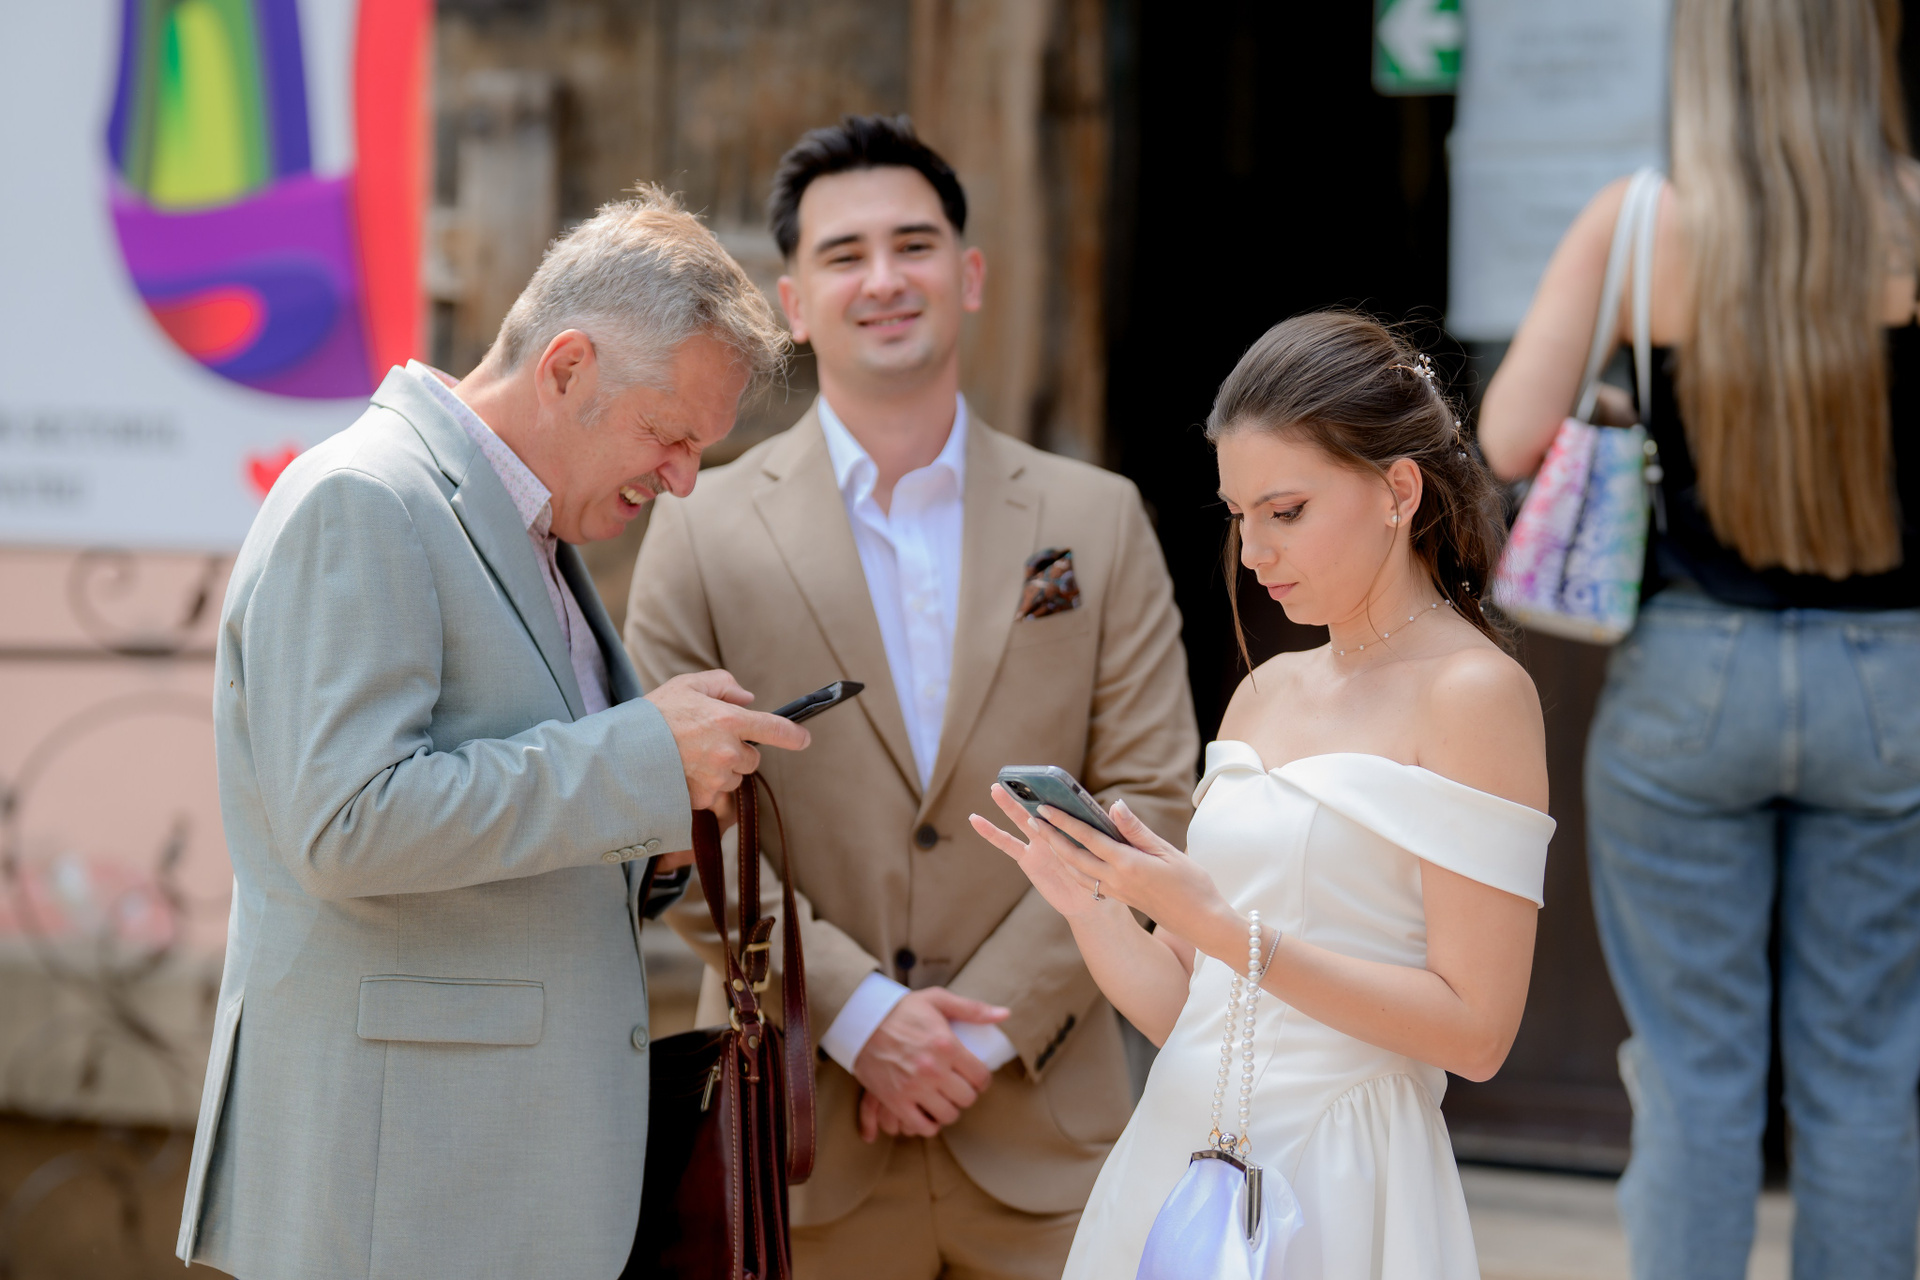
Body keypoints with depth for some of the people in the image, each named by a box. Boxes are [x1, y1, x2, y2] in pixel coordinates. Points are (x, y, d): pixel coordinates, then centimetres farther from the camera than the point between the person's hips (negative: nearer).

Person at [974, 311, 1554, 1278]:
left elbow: (1475, 1030, -15)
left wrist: (1223, 928, -18)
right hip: (1178, 1153, 6)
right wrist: (1088, 903, -5)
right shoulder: (1265, 692, 11)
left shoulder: (1475, 694, -9)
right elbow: (1186, 1011, 13)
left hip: (1332, 1189, -6)